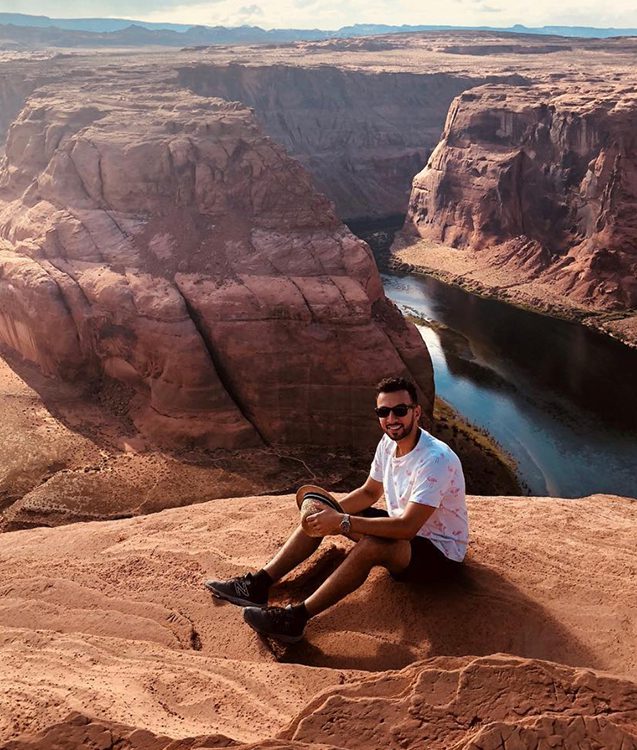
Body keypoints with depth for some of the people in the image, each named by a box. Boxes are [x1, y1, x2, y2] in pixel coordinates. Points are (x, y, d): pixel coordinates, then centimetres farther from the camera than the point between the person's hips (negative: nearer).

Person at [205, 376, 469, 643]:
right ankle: (260, 584, -5)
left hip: (442, 553, -8)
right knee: (319, 516, -2)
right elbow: (369, 493, 9)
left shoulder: (436, 459, -28)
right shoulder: (389, 442, -2)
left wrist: (343, 522, -36)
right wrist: (331, 511, -9)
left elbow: (407, 527, -35)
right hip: (403, 528, 8)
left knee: (371, 546, -38)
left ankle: (297, 618, -31)